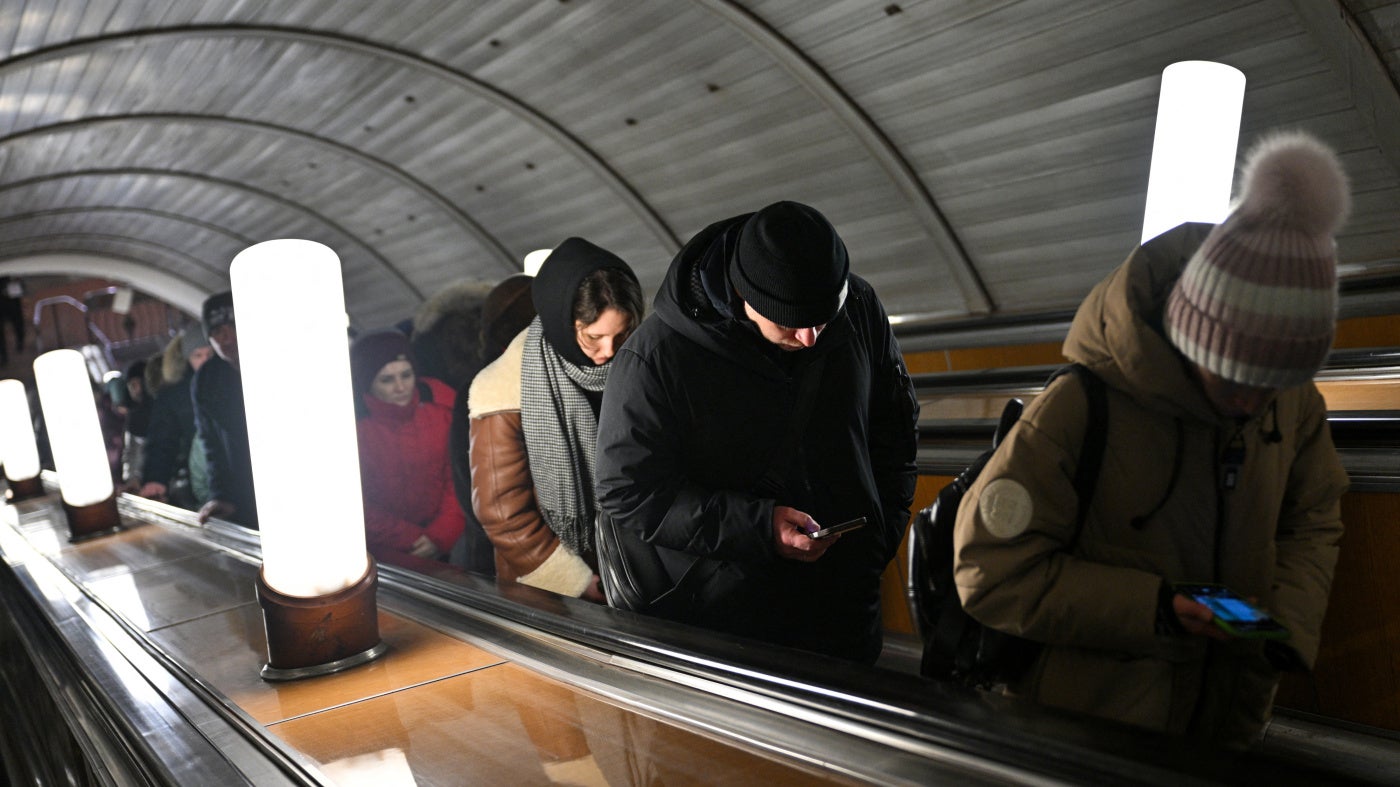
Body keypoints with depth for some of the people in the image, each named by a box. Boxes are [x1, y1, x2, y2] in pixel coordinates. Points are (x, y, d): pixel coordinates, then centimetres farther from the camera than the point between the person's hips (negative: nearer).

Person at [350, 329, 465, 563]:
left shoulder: (440, 416, 5)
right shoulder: (355, 430, -6)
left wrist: (441, 535, -11)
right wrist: (412, 540, -10)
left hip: (444, 546, 3)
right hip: (389, 557, -3)